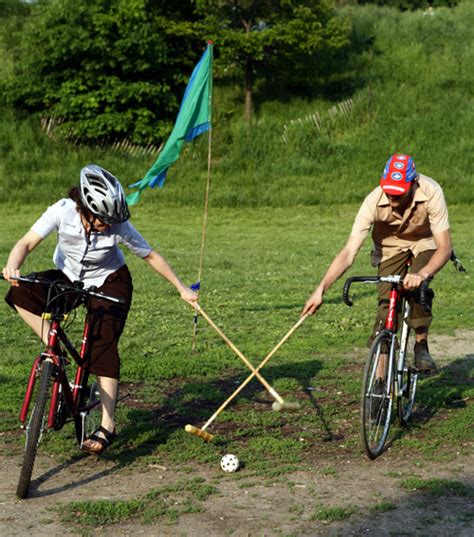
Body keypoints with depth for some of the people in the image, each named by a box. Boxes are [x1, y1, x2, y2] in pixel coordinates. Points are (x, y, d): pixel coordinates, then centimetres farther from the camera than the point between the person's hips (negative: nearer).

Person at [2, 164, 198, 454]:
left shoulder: (119, 226, -27)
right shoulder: (63, 211, -27)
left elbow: (150, 256, -13)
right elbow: (28, 242, -33)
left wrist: (182, 288, -8)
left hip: (109, 282, -2)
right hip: (69, 278, 2)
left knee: (103, 344, -20)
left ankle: (108, 425, -16)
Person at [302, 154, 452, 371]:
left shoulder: (431, 193, -35)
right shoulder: (374, 202, -32)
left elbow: (444, 247, -35)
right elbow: (349, 252, -32)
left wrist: (422, 274, -54)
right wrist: (321, 290, -41)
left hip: (424, 243, -1)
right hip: (391, 246, 1)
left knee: (415, 285, -31)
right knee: (387, 306, -14)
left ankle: (421, 346, -8)